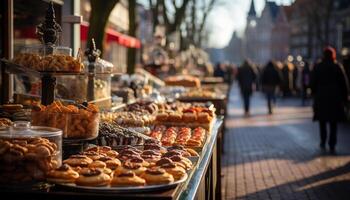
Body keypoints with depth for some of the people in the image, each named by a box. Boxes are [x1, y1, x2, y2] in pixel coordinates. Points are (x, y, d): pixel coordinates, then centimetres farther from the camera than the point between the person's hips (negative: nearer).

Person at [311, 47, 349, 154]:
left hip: (321, 98, 1)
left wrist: (315, 94, 9)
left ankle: (323, 144, 17)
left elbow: (313, 83, 0)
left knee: (322, 123, 15)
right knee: (333, 124, 5)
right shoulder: (338, 67, -4)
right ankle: (332, 146, 2)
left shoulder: (317, 67, -2)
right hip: (335, 98, 0)